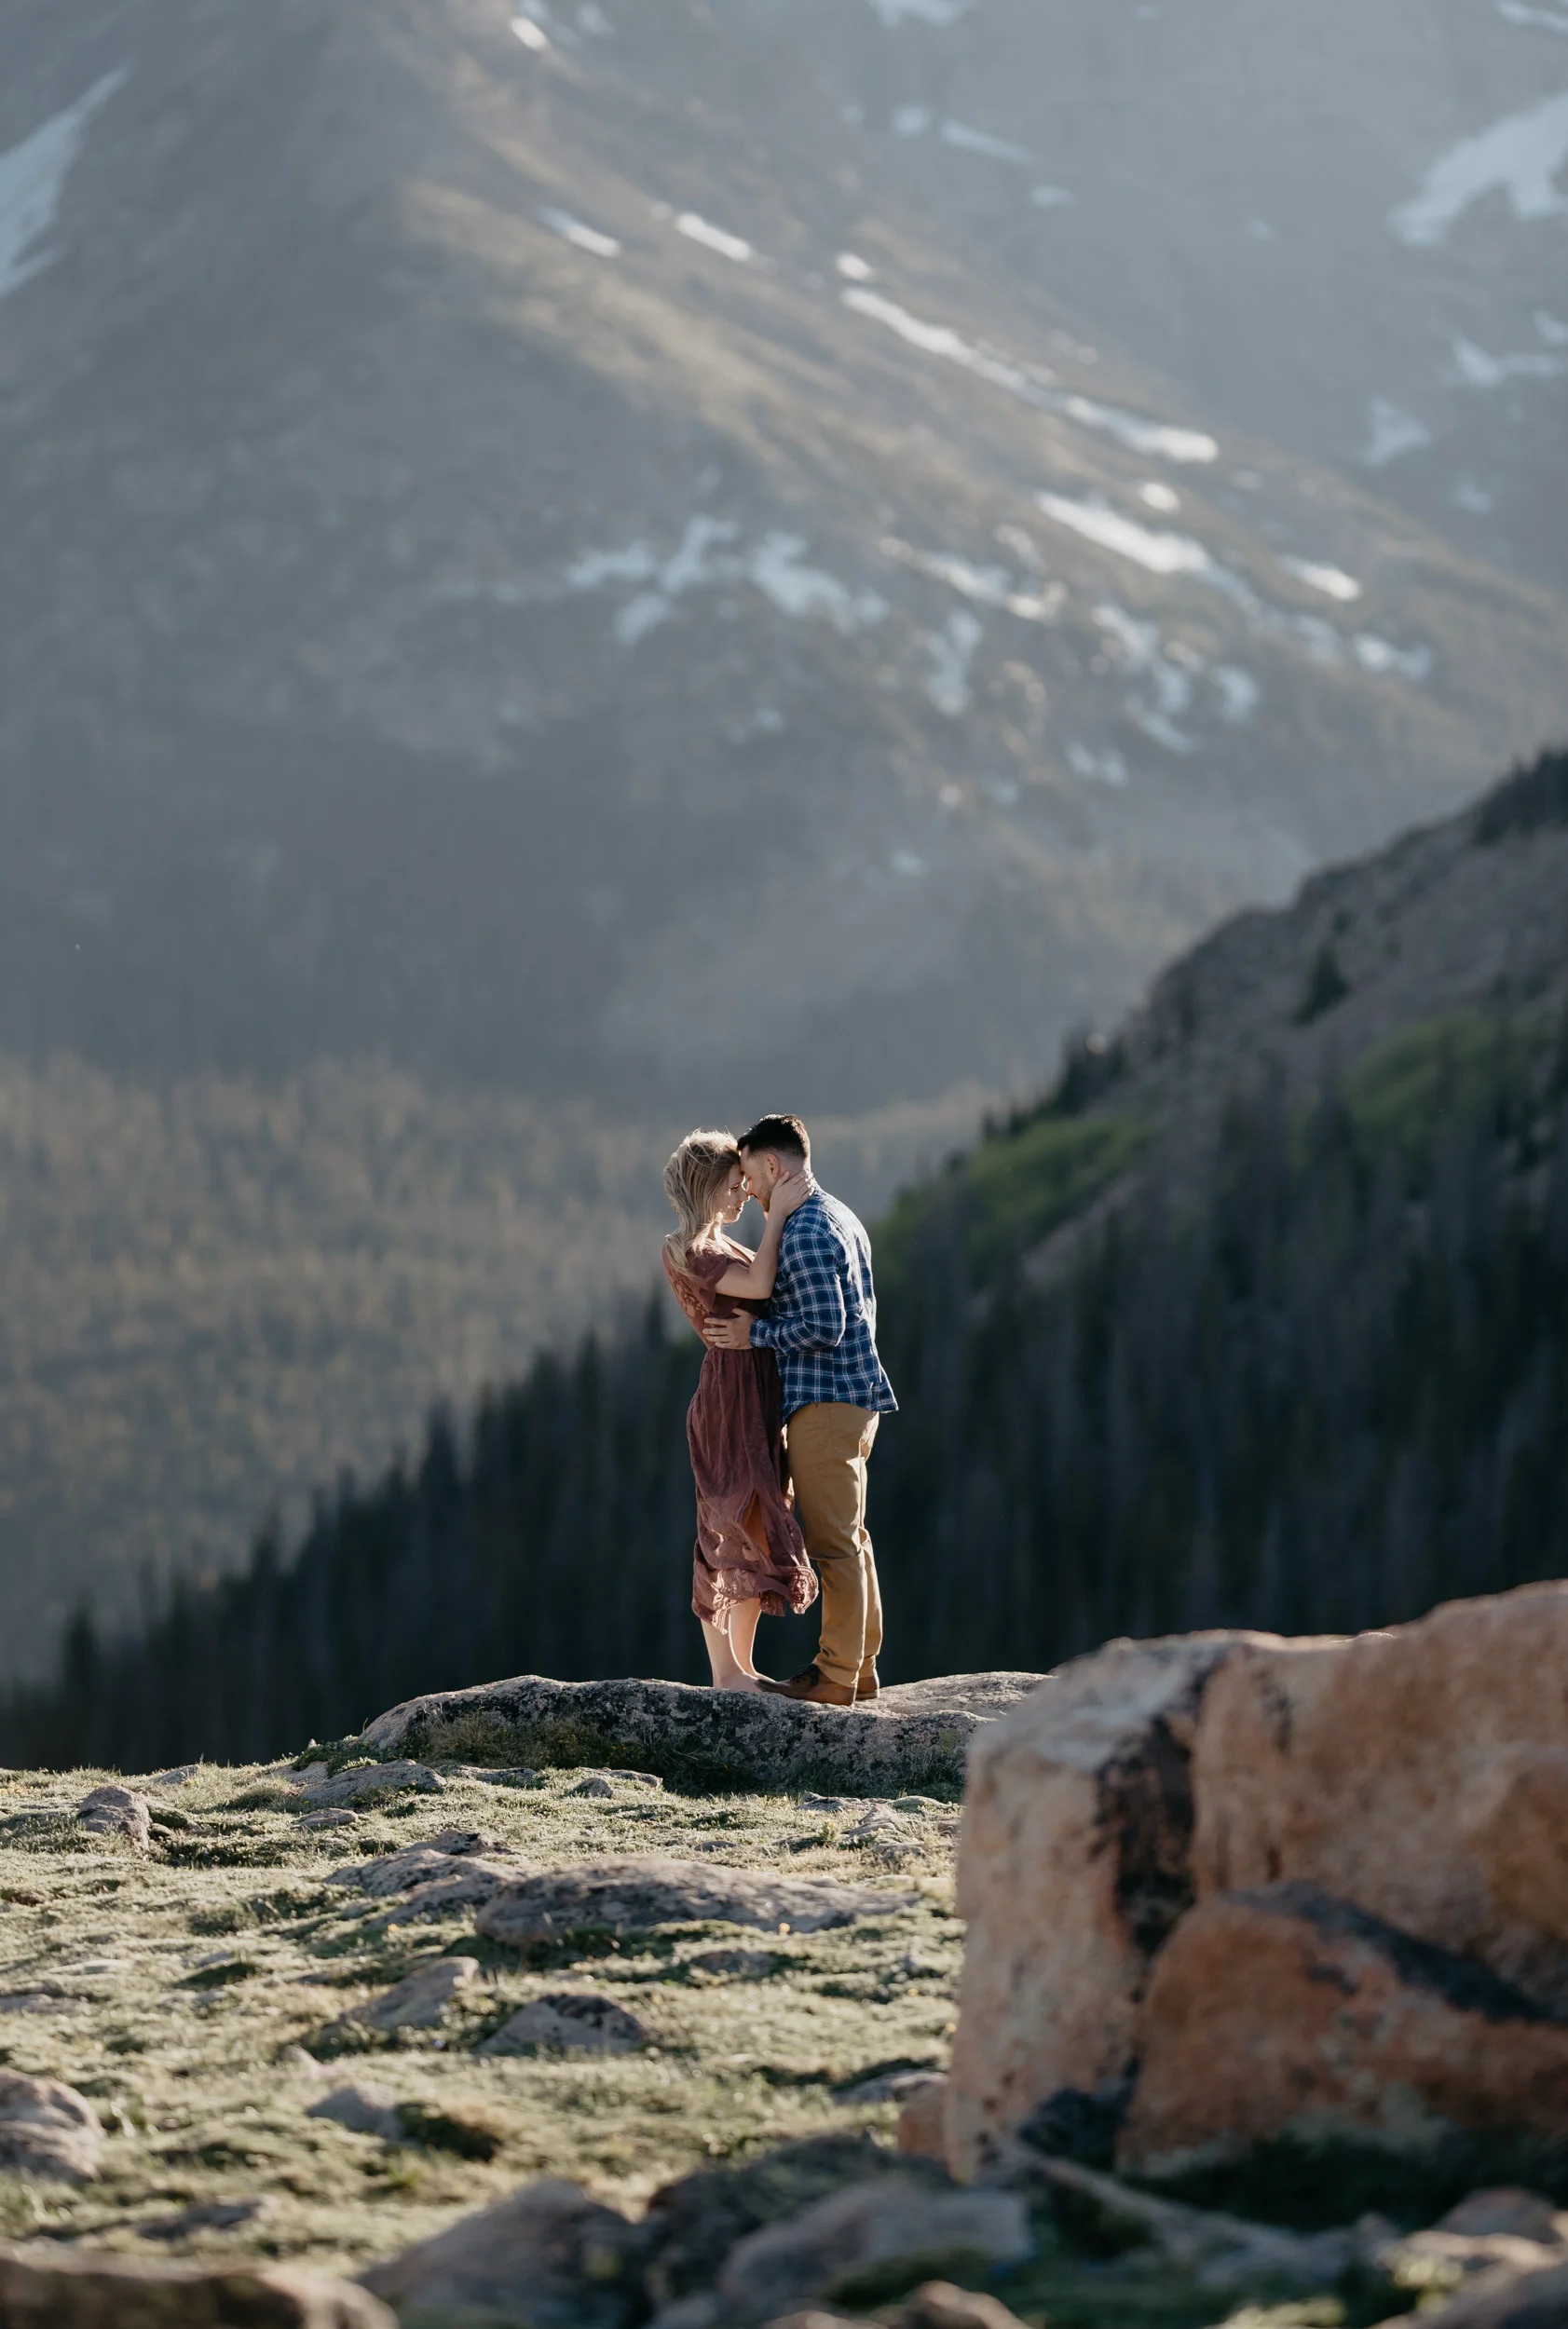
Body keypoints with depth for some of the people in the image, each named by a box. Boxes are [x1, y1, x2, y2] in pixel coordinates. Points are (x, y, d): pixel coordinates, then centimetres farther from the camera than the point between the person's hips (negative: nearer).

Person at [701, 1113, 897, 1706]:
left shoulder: (804, 1234, -17)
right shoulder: (840, 1218, 16)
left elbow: (823, 1329, -23)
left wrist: (755, 1335, -11)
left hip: (825, 1402, -10)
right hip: (855, 1394, 10)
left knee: (833, 1541, -7)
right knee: (850, 1536, 14)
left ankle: (835, 1677, -5)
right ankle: (861, 1667, 18)